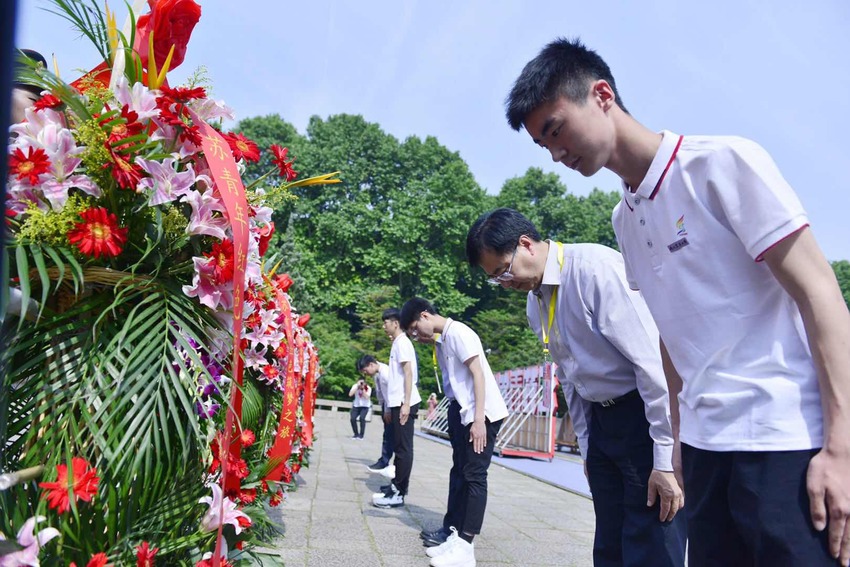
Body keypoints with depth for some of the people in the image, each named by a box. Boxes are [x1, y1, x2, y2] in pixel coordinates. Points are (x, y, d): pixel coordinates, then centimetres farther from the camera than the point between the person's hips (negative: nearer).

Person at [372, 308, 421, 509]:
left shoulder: (402, 343, -9)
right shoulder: (398, 343, 19)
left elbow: (408, 374, -17)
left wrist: (406, 403, -22)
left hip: (404, 403, -10)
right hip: (398, 402, 10)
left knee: (403, 448, -7)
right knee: (399, 447, 14)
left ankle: (398, 494, -5)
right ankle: (397, 487, 21)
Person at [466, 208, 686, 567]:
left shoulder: (595, 268, -19)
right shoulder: (535, 304, 7)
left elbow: (653, 360, -22)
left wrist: (666, 460, -20)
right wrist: (586, 447, 18)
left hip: (649, 415, -8)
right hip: (600, 418, 8)